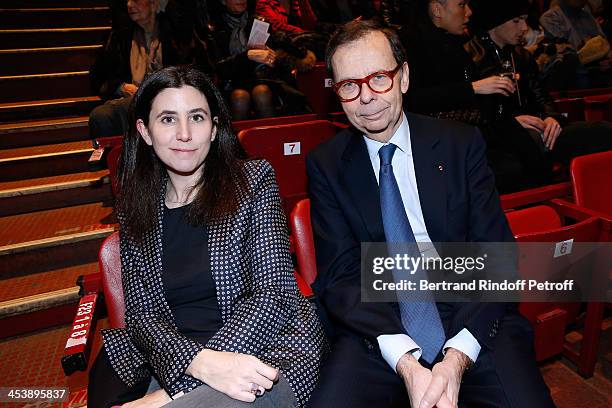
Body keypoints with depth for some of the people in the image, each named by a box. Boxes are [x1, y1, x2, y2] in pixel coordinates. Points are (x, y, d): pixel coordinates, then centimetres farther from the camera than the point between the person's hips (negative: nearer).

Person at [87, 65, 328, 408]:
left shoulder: (254, 180, -3)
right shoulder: (135, 211, 6)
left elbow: (272, 294, -10)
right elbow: (141, 312, 1)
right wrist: (200, 363, -21)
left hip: (267, 352, -2)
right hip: (173, 361, 3)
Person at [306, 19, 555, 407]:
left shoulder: (461, 142, 2)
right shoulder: (326, 164, 1)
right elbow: (338, 276, -4)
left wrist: (458, 356, -17)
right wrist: (404, 362, -19)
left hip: (473, 319, 1)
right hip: (378, 325, 0)